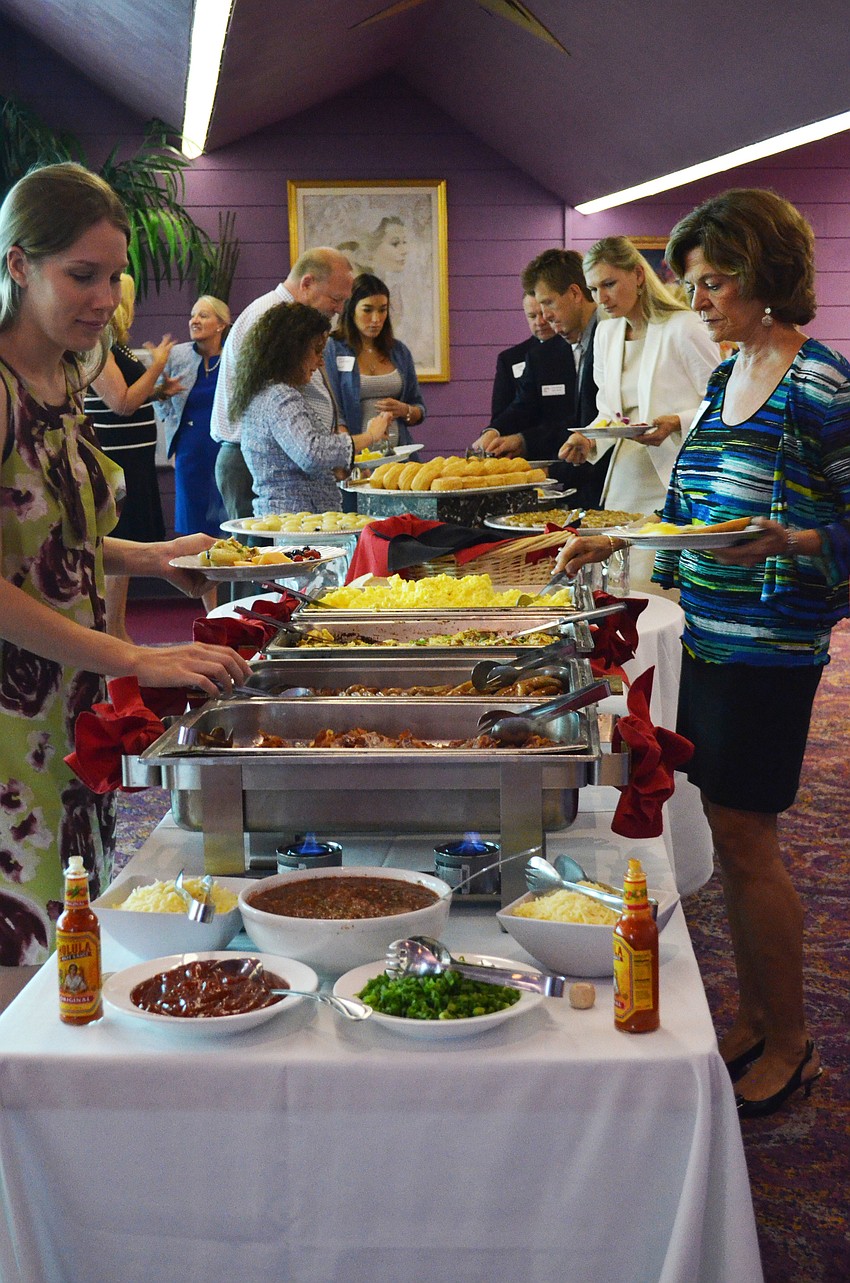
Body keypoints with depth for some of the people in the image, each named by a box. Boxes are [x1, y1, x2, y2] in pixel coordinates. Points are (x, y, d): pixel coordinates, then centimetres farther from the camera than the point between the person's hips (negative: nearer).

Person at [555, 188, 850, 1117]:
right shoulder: (725, 378, 14)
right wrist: (612, 541, 16)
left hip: (770, 645, -8)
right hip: (707, 631, 8)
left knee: (744, 835, -2)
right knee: (728, 829, 12)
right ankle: (752, 1017, 26)